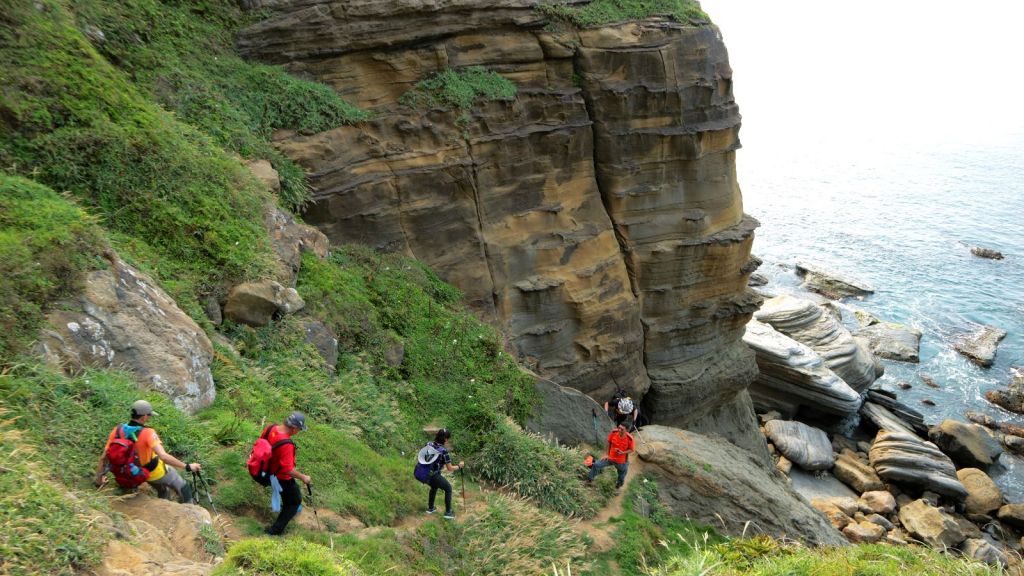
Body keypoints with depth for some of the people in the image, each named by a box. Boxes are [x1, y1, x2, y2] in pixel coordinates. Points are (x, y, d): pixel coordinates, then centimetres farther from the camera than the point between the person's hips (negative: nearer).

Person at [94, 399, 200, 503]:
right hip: (156, 471, -6)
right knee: (184, 490, 17)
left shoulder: (118, 430, -18)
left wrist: (99, 479, 4)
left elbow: (103, 458, -11)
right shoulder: (147, 433, -34)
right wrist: (188, 467, -38)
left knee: (163, 492, 34)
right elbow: (163, 456, -44)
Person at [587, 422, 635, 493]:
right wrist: (608, 454, 3)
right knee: (596, 465, -7)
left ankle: (617, 487, 53)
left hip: (621, 462, -1)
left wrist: (623, 452, -27)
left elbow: (631, 450, -11)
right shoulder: (613, 433, -21)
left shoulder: (629, 439, -27)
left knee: (621, 477, 20)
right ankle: (589, 480, 16)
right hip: (610, 458, 1)